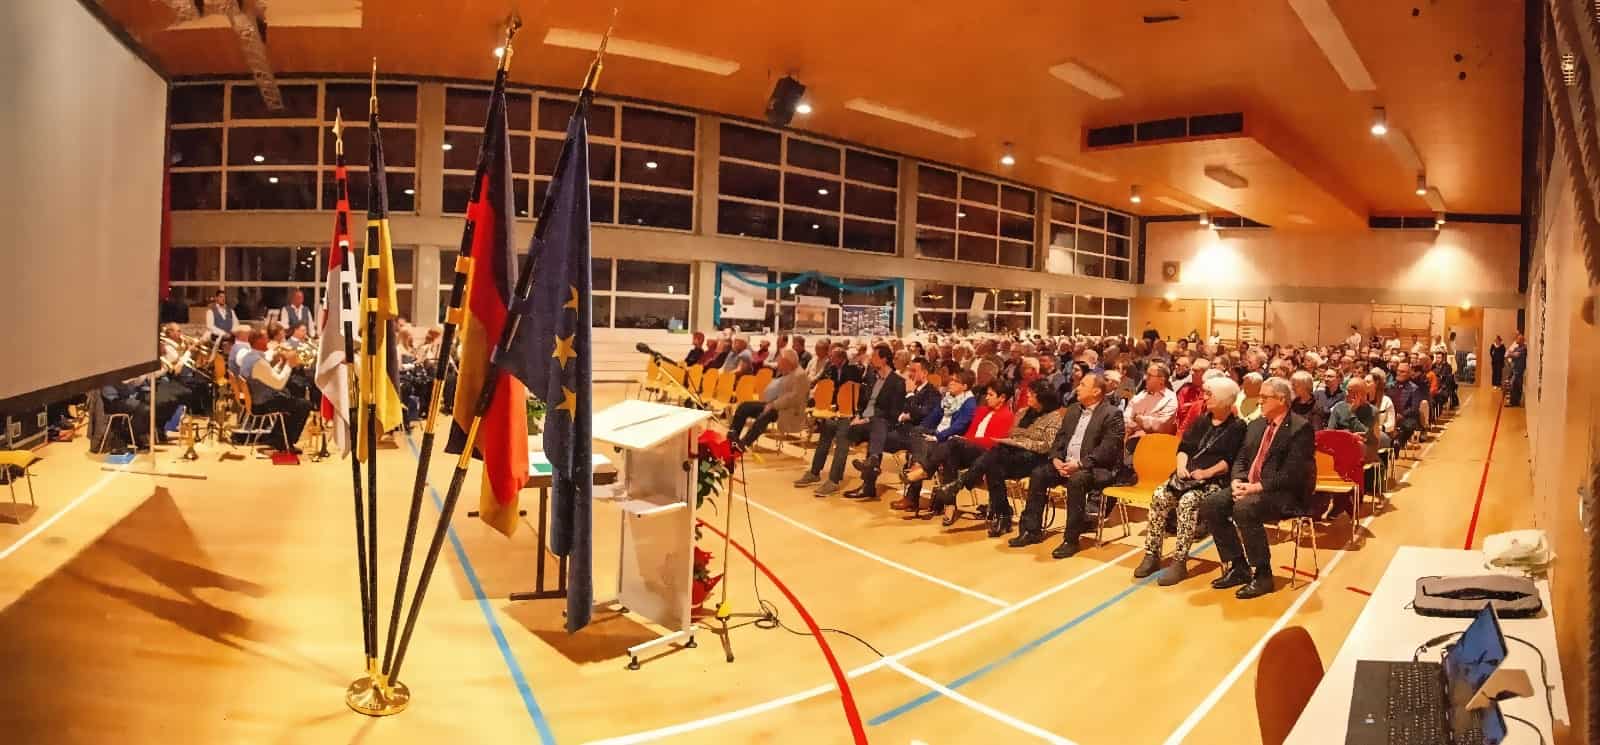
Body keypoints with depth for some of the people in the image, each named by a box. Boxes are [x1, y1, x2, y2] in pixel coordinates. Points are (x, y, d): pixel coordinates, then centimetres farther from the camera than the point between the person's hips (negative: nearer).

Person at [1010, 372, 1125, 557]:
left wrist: (1080, 463, -25)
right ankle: (1032, 530, -5)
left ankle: (1071, 539, -26)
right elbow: (1060, 438, 16)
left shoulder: (1111, 414, -6)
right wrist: (1056, 459, -5)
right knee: (1038, 474, -13)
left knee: (1076, 480, -35)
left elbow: (1108, 448, -17)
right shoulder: (1072, 410, 17)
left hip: (1096, 468, -7)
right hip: (1065, 463, 7)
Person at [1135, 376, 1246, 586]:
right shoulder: (1201, 422, 21)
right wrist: (1182, 466, -2)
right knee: (1159, 496, -20)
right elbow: (1184, 447, 16)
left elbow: (1230, 461, -10)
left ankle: (1180, 562, -28)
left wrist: (1206, 473, -19)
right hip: (1188, 475, 6)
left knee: (1187, 501, -34)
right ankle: (1152, 555, -15)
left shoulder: (1237, 427, 0)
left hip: (1215, 481, -6)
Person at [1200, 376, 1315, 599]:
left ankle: (1262, 575, -18)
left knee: (1244, 509, -34)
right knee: (1209, 506, -11)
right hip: (1250, 487, 8)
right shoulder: (1256, 424, 16)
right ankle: (1238, 567, 1)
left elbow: (1292, 473, -18)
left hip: (1284, 493, -8)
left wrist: (1257, 487, -21)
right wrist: (1238, 481, -5)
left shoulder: (1300, 428, -9)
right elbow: (1241, 459, 16)